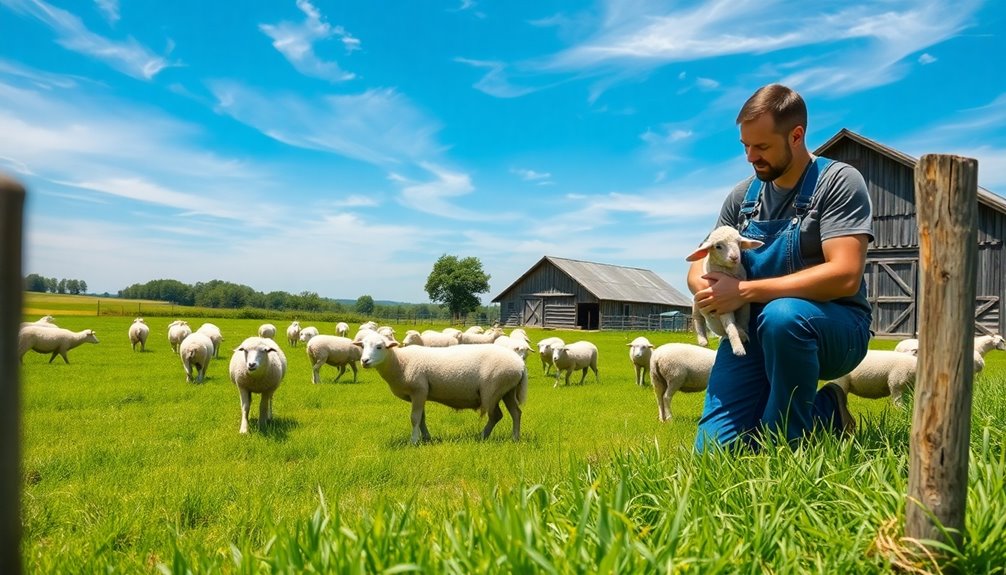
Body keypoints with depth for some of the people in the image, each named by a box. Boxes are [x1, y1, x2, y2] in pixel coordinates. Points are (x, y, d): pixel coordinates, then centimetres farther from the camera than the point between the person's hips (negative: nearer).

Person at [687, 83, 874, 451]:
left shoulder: (839, 182, -9)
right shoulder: (742, 196, 8)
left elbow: (845, 276, -21)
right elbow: (699, 268, 11)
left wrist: (744, 291, -25)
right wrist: (706, 287, -15)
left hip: (833, 328, -4)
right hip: (753, 329, 4)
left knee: (782, 316, -40)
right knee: (716, 448, -12)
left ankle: (784, 436, -14)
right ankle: (822, 410, 13)